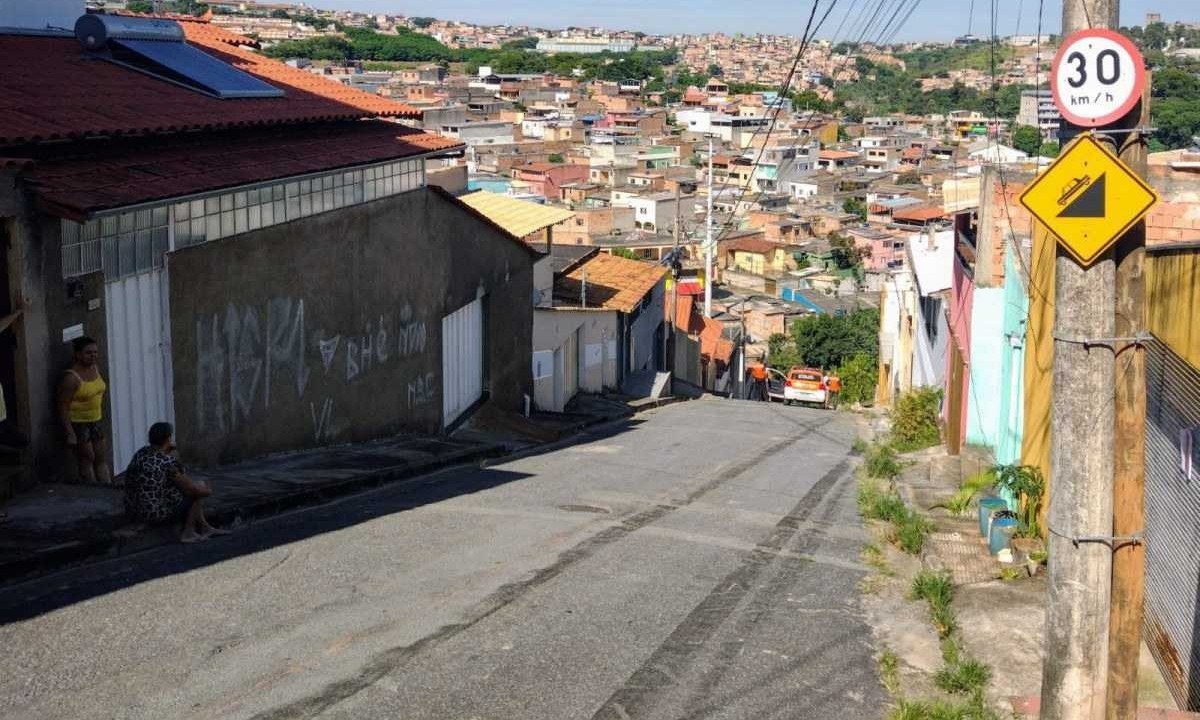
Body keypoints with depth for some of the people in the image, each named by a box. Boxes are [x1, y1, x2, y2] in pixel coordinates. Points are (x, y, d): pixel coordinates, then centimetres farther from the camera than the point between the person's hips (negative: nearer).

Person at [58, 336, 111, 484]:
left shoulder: (95, 368, 2)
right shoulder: (71, 377, -21)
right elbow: (63, 407, -20)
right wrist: (70, 434, -22)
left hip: (95, 421, 7)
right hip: (77, 422, -7)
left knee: (101, 458, 9)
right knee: (87, 458, -3)